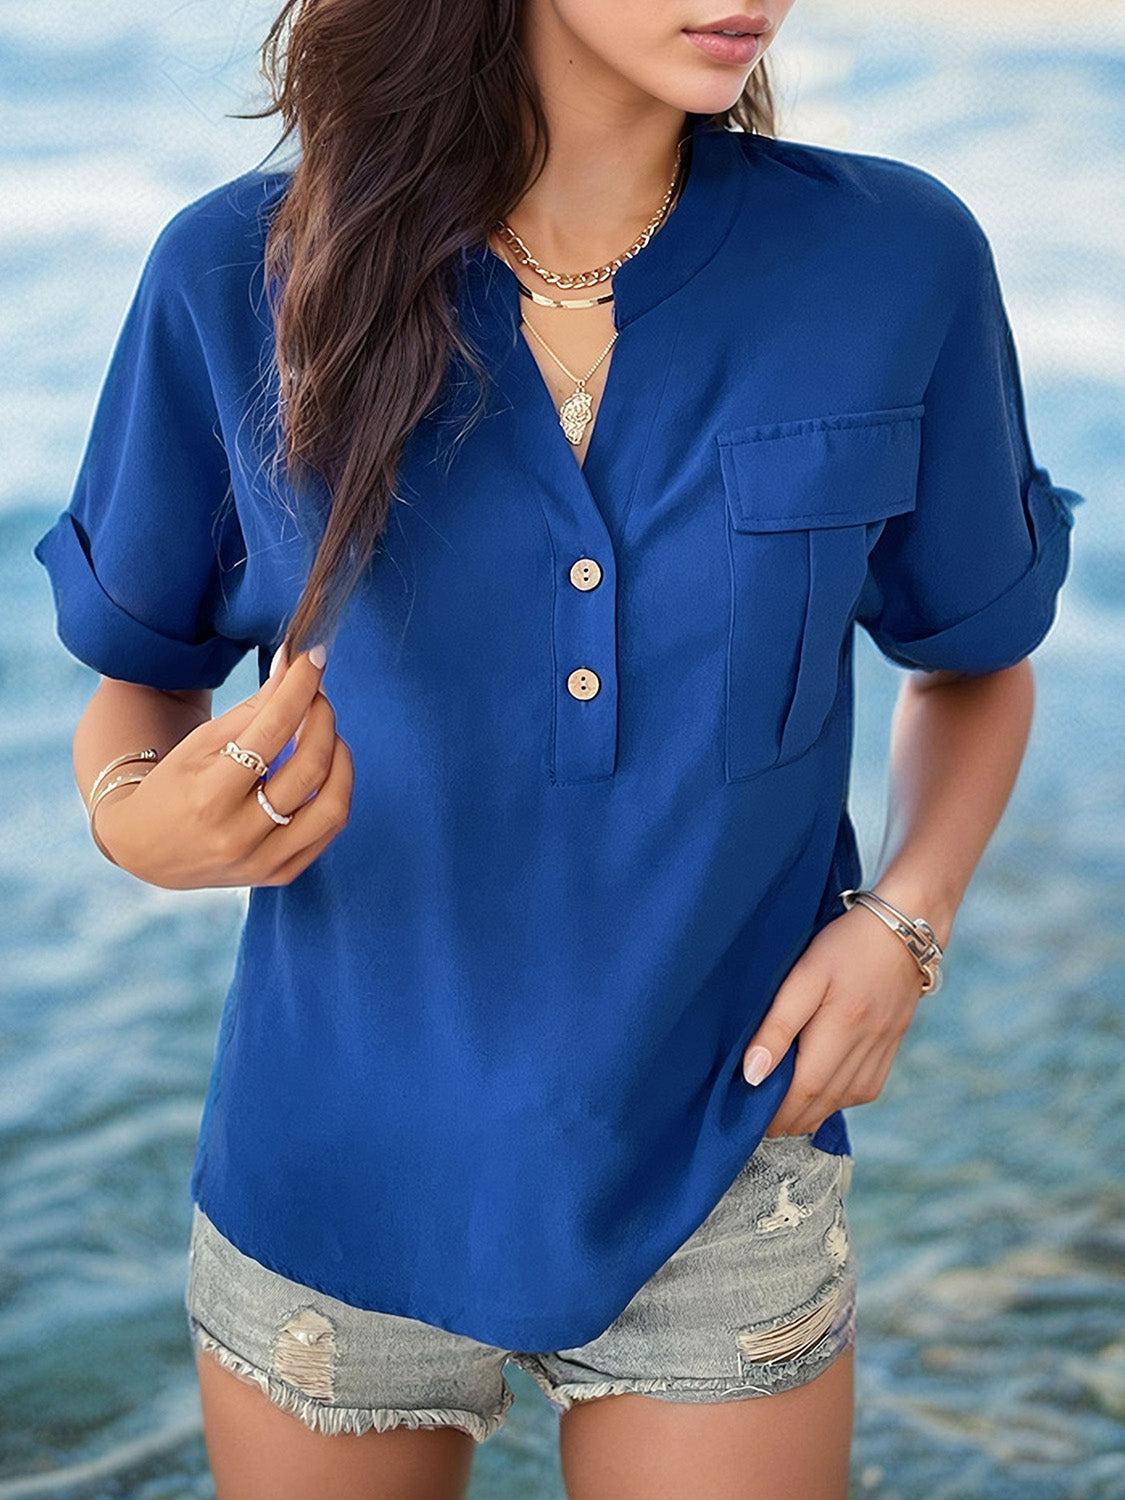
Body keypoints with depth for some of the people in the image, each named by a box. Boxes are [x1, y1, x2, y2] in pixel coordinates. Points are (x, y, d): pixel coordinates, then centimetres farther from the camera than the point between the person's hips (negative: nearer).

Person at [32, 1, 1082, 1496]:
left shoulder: (900, 265, -10)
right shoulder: (239, 276, -11)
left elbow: (976, 659, 7)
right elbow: (142, 681, 3)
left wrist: (905, 918, -10)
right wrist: (139, 818, -19)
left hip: (717, 1191, 0)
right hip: (335, 1188, 1)